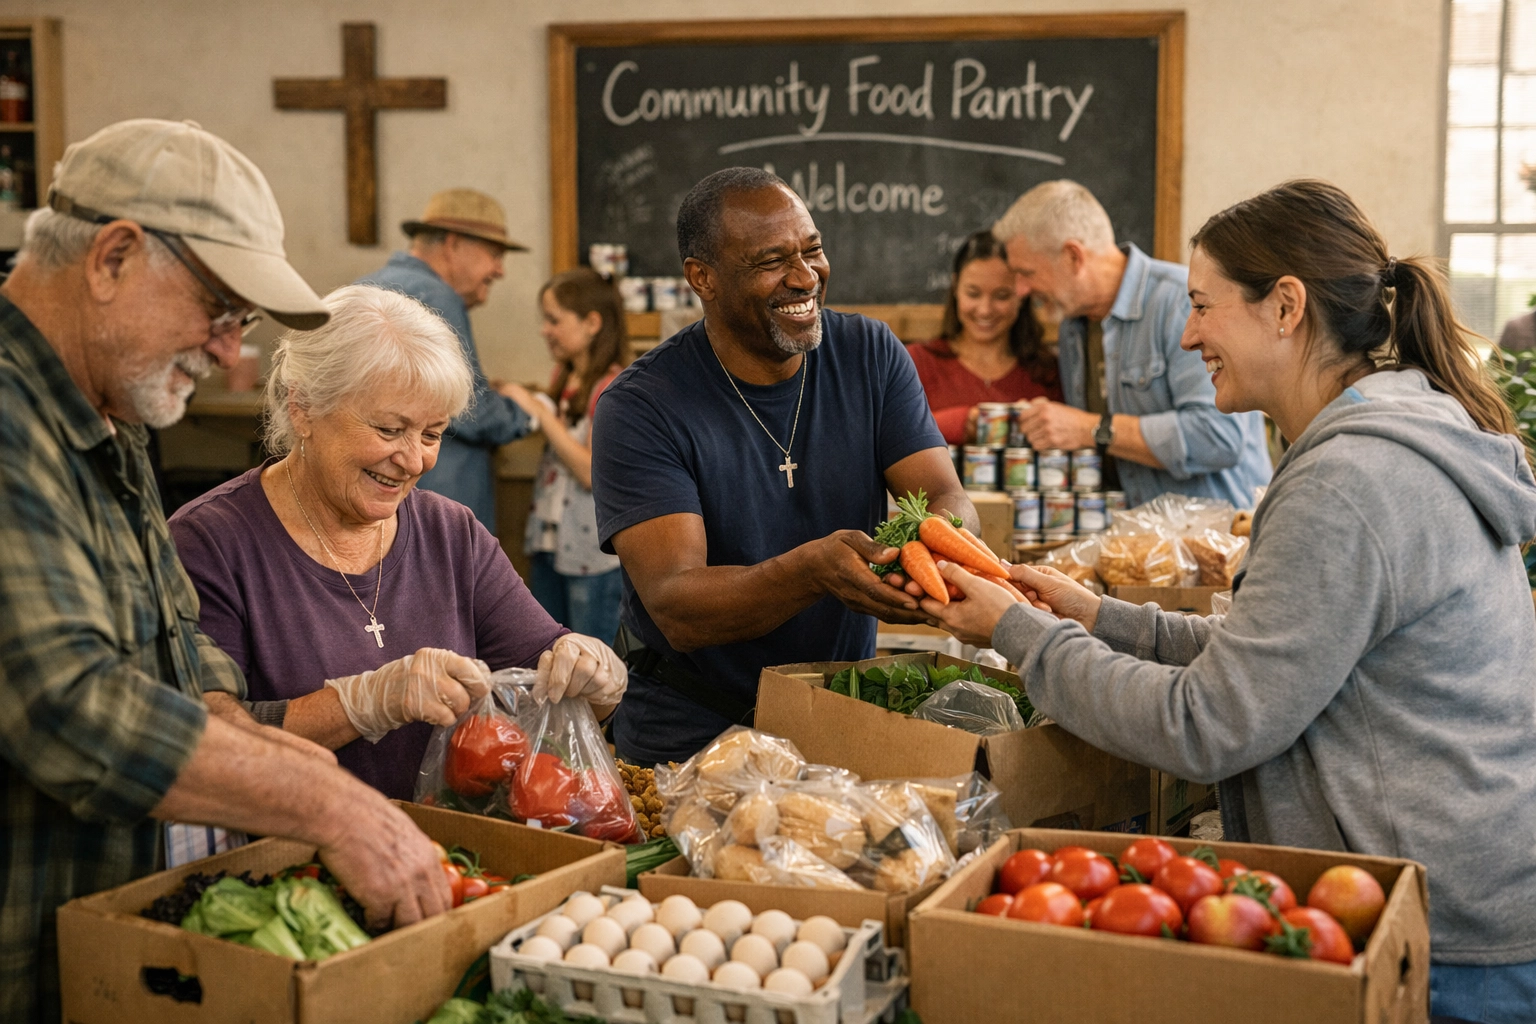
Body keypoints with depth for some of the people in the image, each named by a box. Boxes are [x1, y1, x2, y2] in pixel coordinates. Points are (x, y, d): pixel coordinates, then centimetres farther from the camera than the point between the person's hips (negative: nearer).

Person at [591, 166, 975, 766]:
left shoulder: (871, 355, 3)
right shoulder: (640, 409, -12)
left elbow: (949, 501, -3)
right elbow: (675, 608, -20)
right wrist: (813, 570, -38)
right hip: (690, 736, -3)